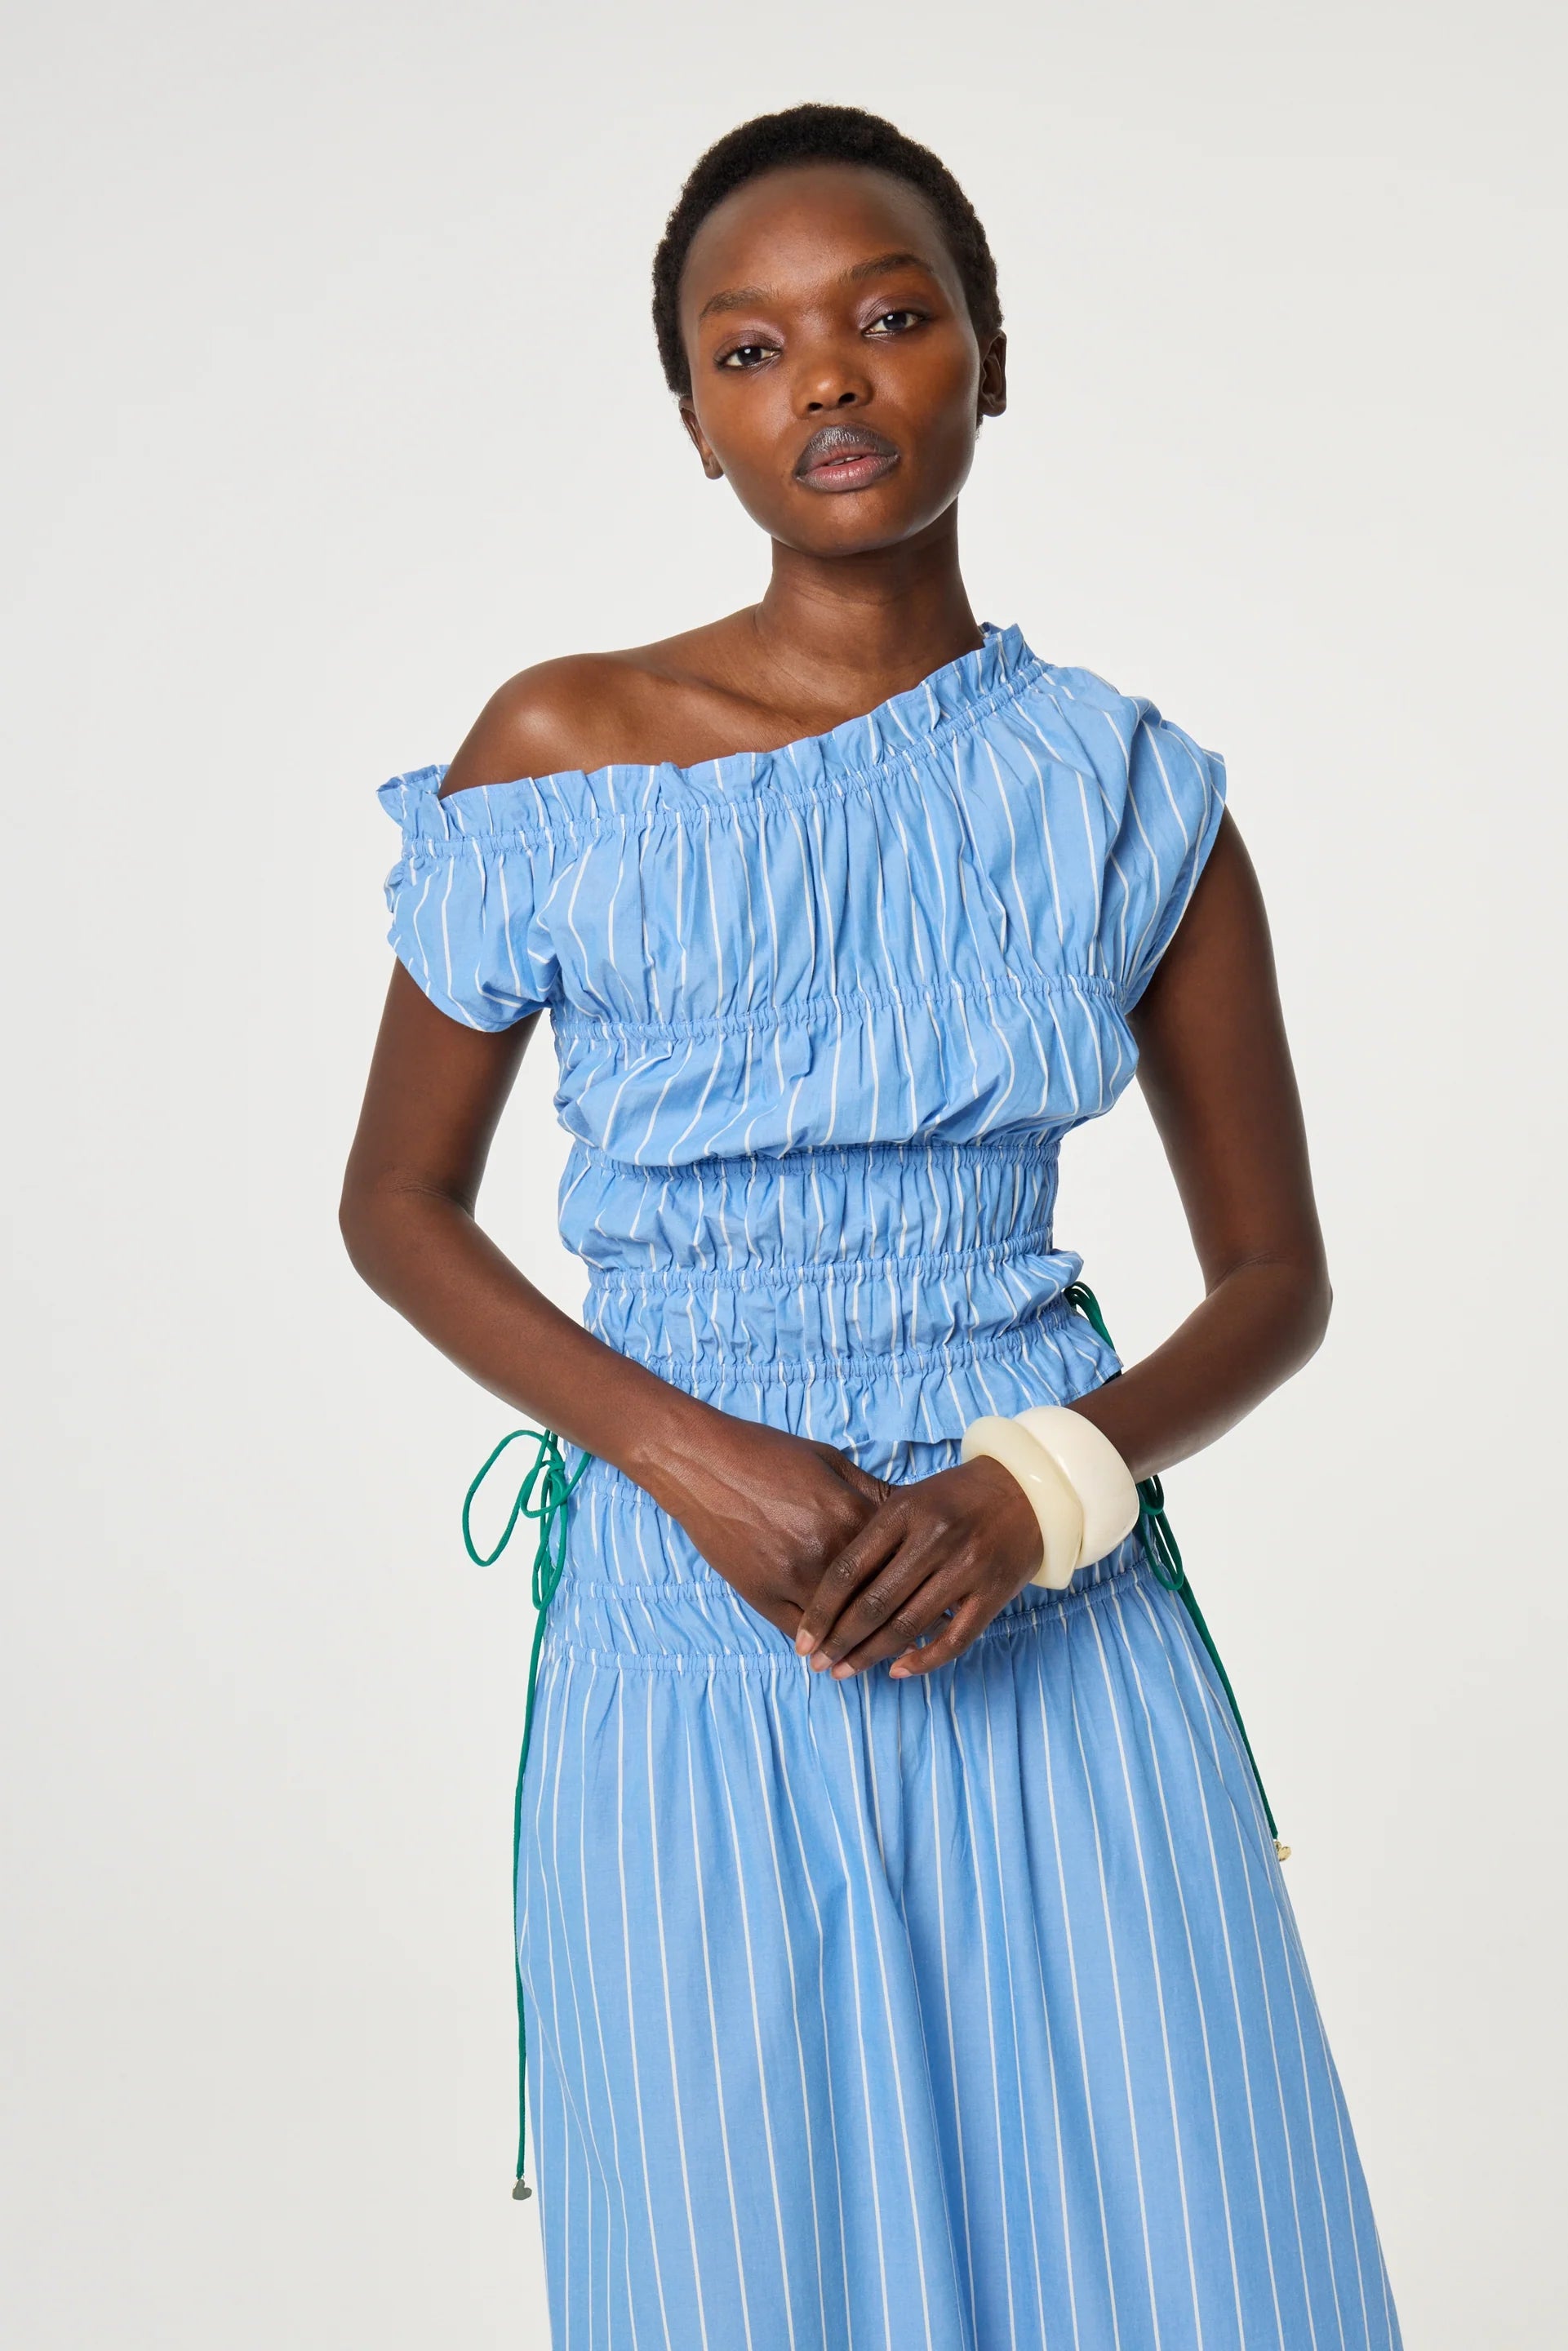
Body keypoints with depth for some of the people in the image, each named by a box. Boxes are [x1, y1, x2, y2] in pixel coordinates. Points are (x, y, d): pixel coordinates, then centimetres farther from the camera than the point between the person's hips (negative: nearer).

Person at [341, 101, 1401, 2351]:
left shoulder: (1119, 791, 1)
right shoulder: (561, 758, -2)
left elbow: (1276, 1277, 7)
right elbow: (399, 1203, 5)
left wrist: (1042, 1490, -12)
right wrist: (693, 1453, -10)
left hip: (1059, 1644, 1)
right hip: (690, 1653, 0)